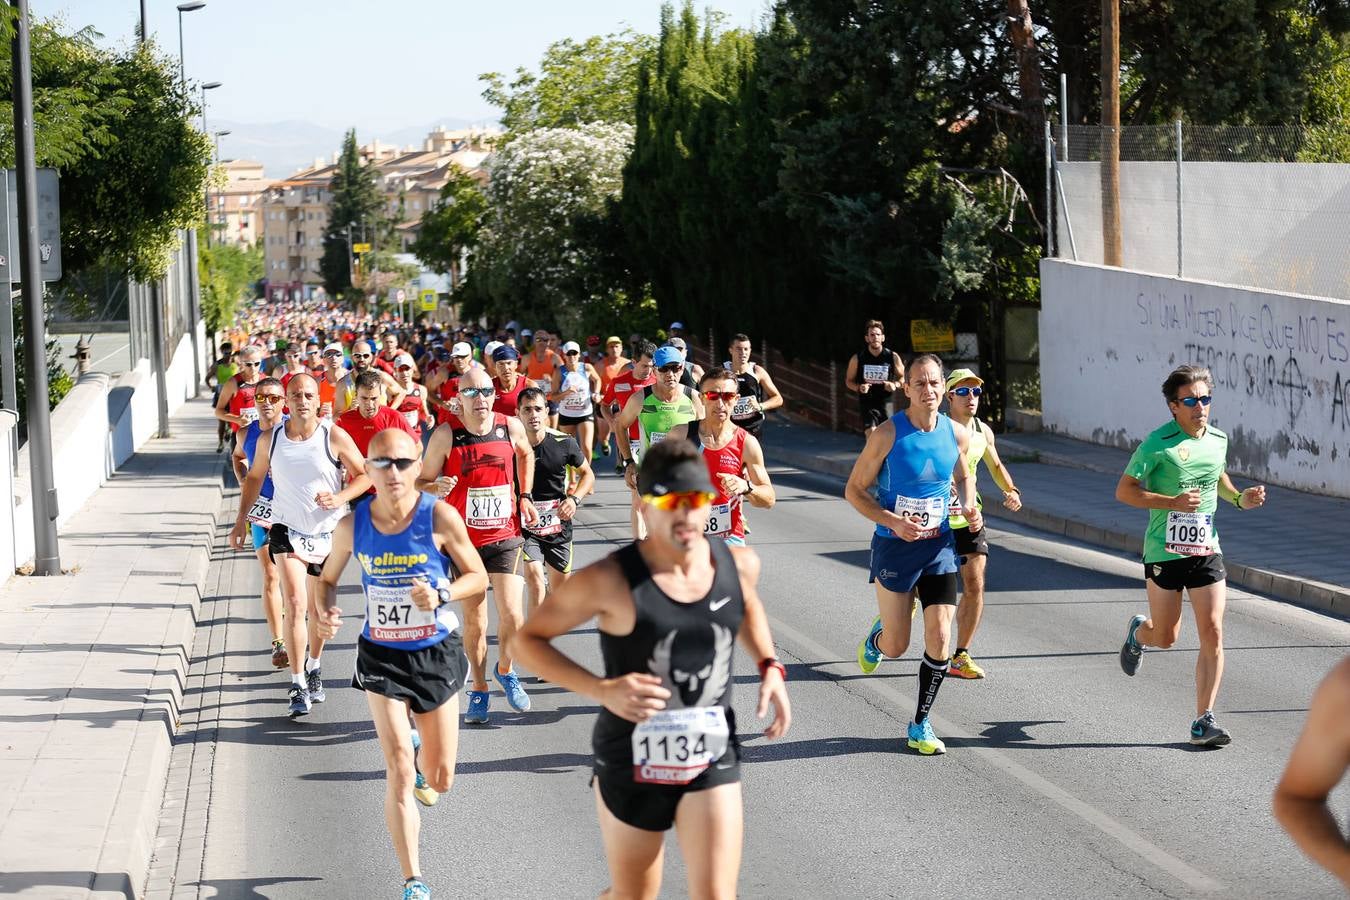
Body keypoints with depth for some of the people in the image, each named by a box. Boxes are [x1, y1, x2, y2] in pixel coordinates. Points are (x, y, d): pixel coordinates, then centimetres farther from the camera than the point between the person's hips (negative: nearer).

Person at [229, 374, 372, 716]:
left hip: (327, 532, 0)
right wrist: (241, 519, 11)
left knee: (318, 609, 13)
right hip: (286, 530, 0)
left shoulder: (334, 437, -11)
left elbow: (364, 475, -4)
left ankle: (314, 668, 38)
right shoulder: (270, 439, -4)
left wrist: (340, 497, -20)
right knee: (295, 604, -15)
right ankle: (298, 685, -12)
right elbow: (254, 477, 13)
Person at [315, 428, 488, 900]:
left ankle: (419, 754, 51)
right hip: (382, 655, 0)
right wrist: (326, 612, -14)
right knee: (399, 774, -9)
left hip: (436, 653, 0)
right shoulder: (352, 526, -9)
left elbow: (478, 579, -6)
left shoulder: (440, 518, -15)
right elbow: (328, 578, 7)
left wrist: (441, 594, -26)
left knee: (439, 780, 11)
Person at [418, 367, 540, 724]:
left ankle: (506, 671, 22)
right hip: (464, 540, -1)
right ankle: (479, 690, 23)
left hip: (505, 536, 1)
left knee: (511, 614, -7)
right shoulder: (445, 435, -12)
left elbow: (526, 454, 19)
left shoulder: (511, 427, -4)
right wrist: (437, 487, -26)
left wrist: (525, 496, 12)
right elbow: (422, 481, -4)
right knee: (474, 622, 4)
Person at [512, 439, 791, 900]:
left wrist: (770, 666, 4)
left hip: (712, 759, 2)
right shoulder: (610, 581, -19)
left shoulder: (739, 564, -5)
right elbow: (528, 640, -10)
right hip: (632, 762, -2)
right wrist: (603, 690, -22)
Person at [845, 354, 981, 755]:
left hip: (939, 546, 3)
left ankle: (921, 724, 10)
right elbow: (854, 490, -7)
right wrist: (893, 521, -21)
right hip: (894, 546, -3)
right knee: (896, 647, 4)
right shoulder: (887, 434, -13)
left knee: (939, 638, -6)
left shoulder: (957, 435, -1)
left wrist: (970, 508, -2)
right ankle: (877, 635, 43)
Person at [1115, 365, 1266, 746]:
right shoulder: (1157, 443, -12)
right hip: (1164, 553, -4)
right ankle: (1138, 632, 46)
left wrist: (1240, 498, 8)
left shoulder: (1218, 439, 6)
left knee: (1212, 632, -8)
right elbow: (1124, 490, -10)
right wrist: (1172, 502, -21)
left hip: (1206, 550, 4)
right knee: (1166, 637, 7)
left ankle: (1204, 722, -3)